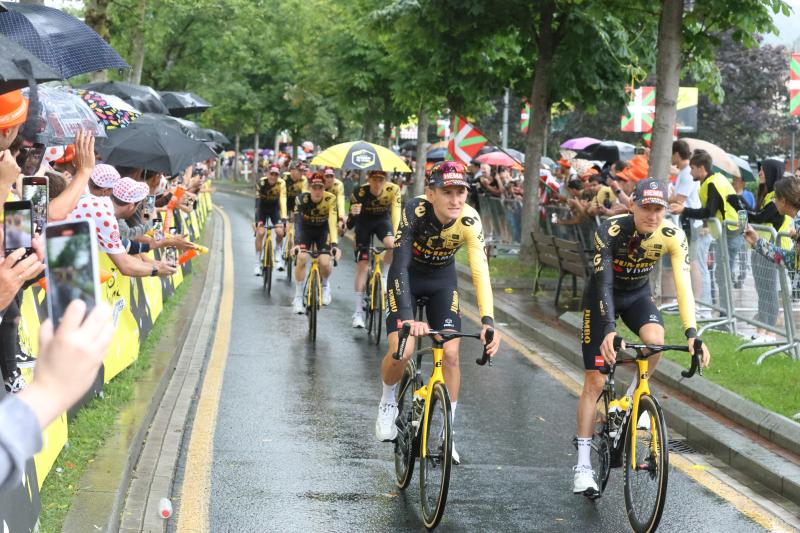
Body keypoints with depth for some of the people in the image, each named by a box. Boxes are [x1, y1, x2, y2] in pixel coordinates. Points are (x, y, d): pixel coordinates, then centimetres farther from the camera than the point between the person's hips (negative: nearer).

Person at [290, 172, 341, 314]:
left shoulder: (330, 199, -28)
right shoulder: (302, 199, -28)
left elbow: (332, 223, -35)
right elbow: (297, 222, -37)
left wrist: (334, 244, -48)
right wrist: (296, 243, -51)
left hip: (322, 230, 0)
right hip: (306, 229, 0)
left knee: (325, 263, -17)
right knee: (301, 258, -22)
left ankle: (326, 285, 19)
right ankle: (298, 298, -8)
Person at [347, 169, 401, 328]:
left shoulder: (393, 190, -28)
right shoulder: (359, 193, -31)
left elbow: (396, 214, -32)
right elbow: (350, 226, -29)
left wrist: (396, 236, -47)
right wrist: (352, 214, -51)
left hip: (383, 220, 1)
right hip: (364, 222, -1)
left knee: (392, 245, -31)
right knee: (362, 266, -7)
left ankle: (384, 277, -3)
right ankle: (358, 312, -3)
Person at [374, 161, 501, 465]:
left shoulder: (470, 221, -27)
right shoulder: (415, 211, -34)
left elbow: (481, 272, -32)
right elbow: (401, 265, -39)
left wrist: (488, 321, -46)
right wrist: (408, 317, -52)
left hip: (442, 279, 2)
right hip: (407, 276, -2)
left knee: (451, 353, -9)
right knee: (402, 350, -18)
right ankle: (387, 403, 14)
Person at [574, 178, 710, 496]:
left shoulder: (673, 236, -23)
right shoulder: (611, 231, -31)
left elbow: (683, 285, -28)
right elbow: (604, 282, -37)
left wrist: (691, 333, -40)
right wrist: (609, 330, -50)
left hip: (638, 294, 2)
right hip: (602, 296, -2)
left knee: (655, 339, -32)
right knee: (594, 382, -8)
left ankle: (632, 400, -4)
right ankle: (583, 465, -3)